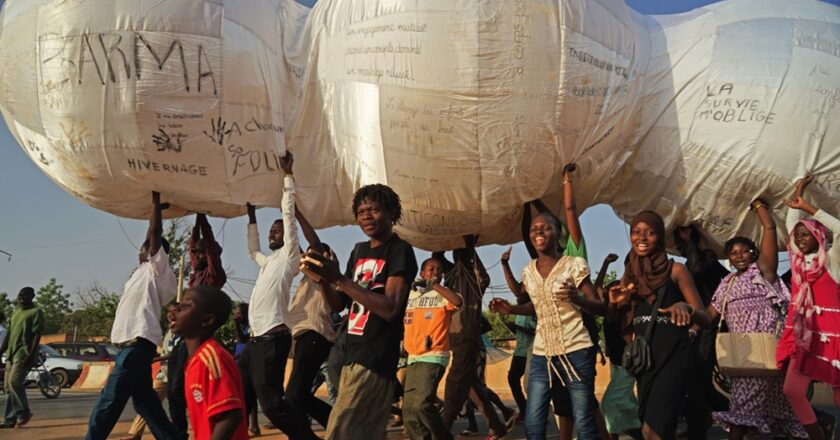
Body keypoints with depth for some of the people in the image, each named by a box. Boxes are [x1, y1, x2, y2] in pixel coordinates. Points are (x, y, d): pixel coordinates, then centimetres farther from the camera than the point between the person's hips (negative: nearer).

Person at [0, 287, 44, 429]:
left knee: (14, 381, -20)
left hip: (24, 353, -8)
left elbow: (37, 334, -12)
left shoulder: (36, 311, -4)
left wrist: (32, 354, -21)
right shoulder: (16, 312, 20)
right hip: (11, 353, 8)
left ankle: (24, 412, -5)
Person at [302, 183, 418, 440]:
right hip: (351, 355, 8)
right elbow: (339, 304, 17)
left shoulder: (400, 251, -8)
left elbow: (390, 309, -19)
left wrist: (339, 278, -21)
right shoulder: (359, 251, 15)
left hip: (374, 358, -8)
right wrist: (322, 277, -3)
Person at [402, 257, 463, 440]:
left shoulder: (442, 294, -2)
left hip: (433, 358, -7)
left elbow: (458, 301, -23)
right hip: (413, 358, 7)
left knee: (422, 403, -20)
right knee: (409, 408, 8)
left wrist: (434, 285, -16)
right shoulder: (410, 295, 13)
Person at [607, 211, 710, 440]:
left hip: (671, 357, -5)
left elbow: (705, 319, -7)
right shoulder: (630, 274, 9)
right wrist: (614, 304, -6)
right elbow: (621, 326, 14)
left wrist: (685, 307, -28)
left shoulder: (675, 270, -4)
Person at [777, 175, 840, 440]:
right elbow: (791, 225, 20)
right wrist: (798, 194, 21)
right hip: (803, 334, 5)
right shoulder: (798, 260, 12)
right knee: (792, 390, -3)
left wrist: (808, 208, -14)